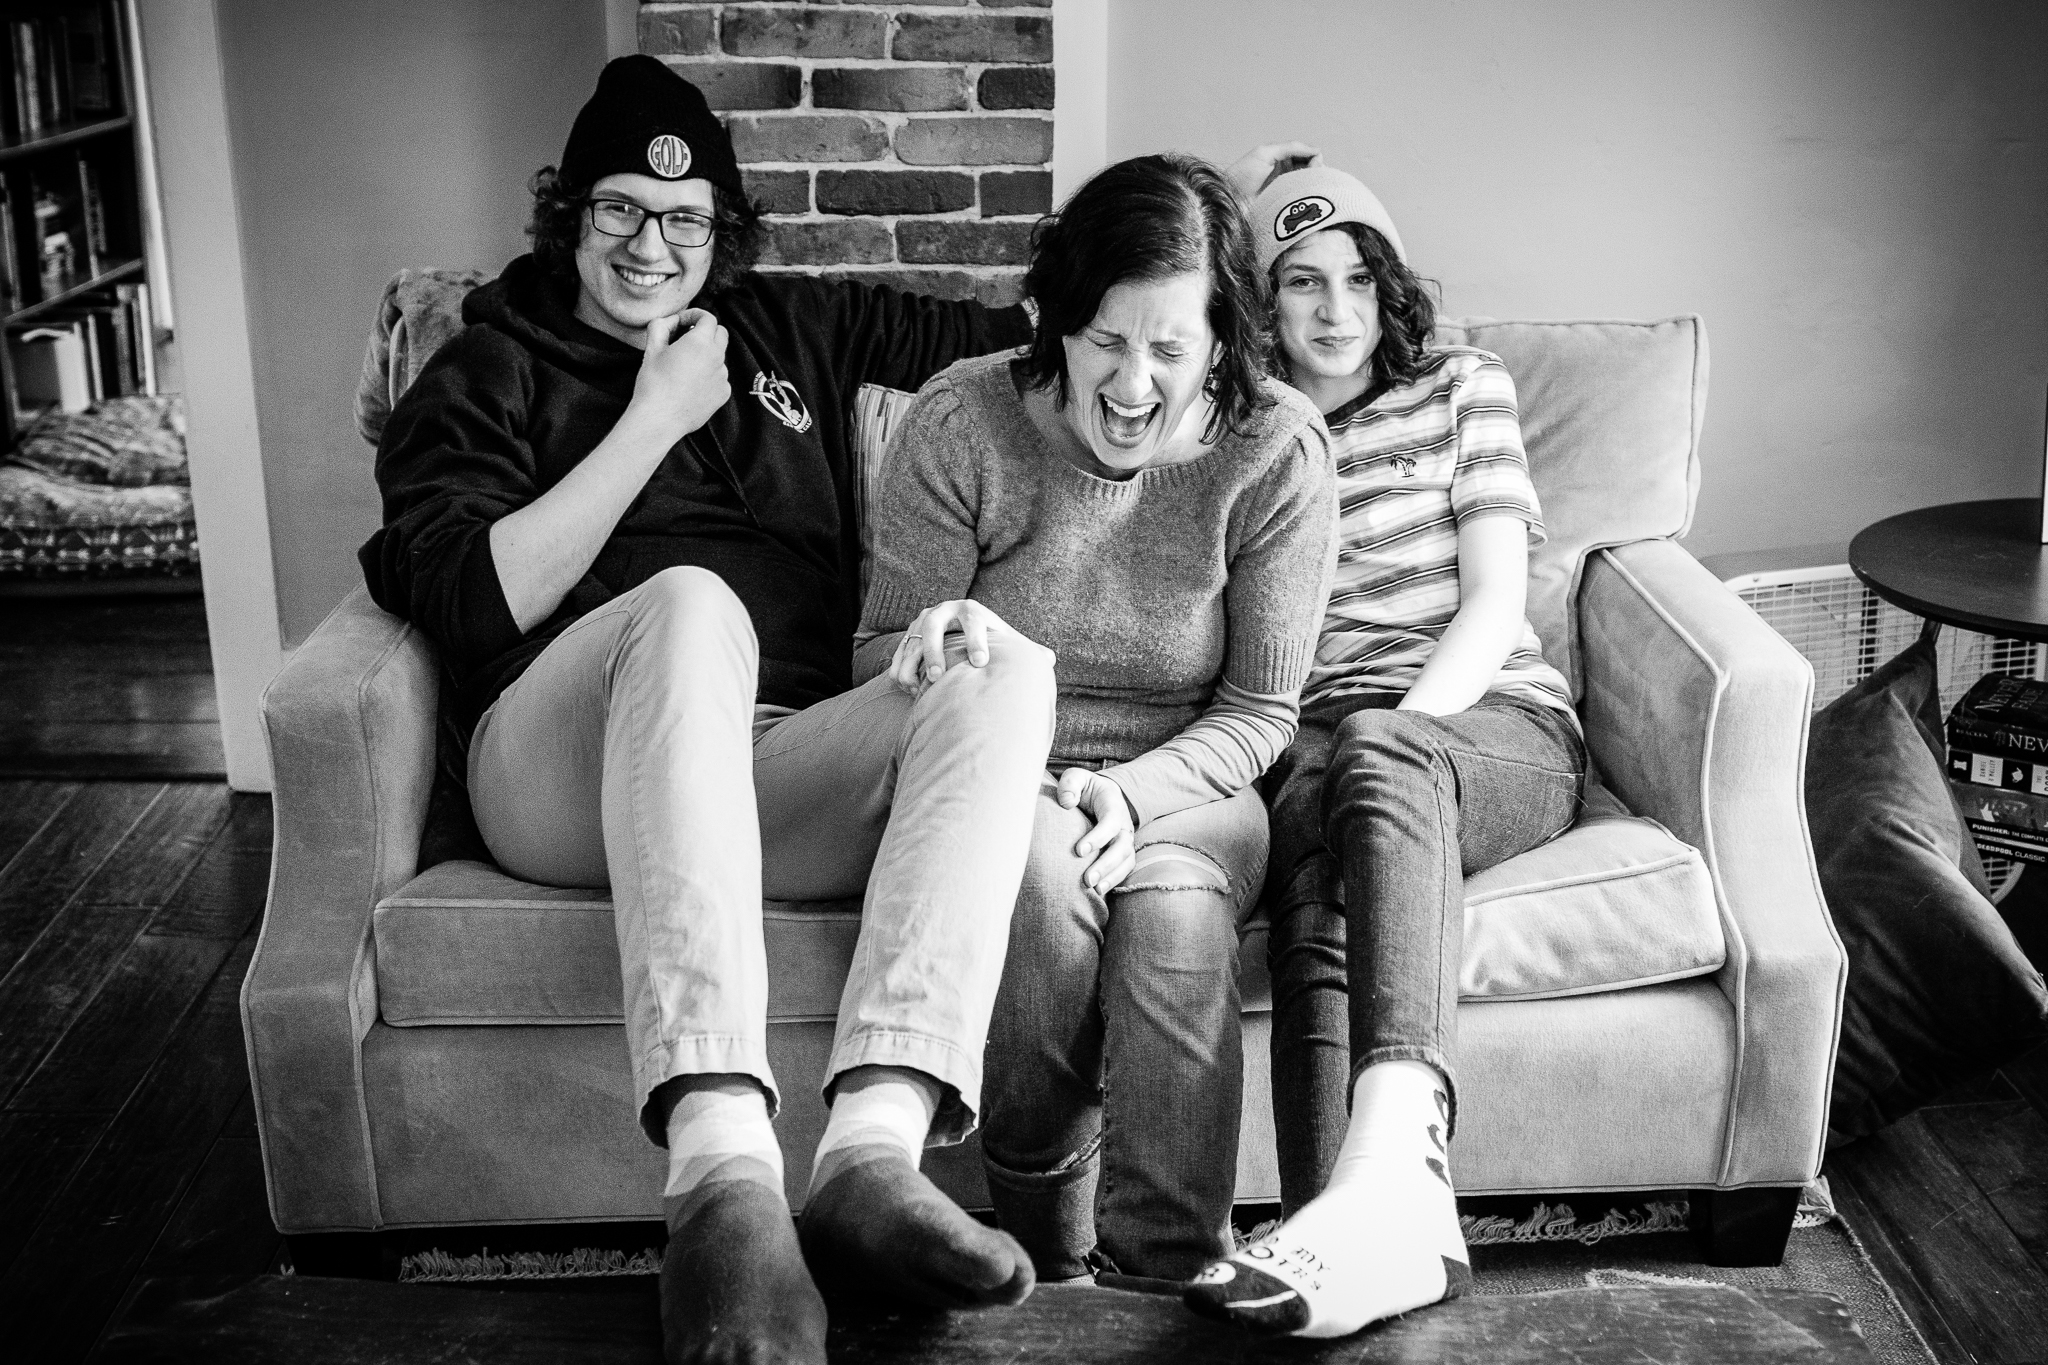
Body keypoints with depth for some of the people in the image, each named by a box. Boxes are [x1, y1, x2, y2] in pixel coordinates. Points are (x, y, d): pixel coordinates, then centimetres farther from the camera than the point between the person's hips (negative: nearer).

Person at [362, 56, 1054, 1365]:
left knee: (1010, 663, -26)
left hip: (785, 775, 3)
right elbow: (470, 605, -3)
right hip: (568, 767, -3)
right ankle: (724, 1169, -51)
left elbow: (1013, 332, 27)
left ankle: (877, 1143, -42)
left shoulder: (790, 328, 25)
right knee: (689, 603, -37)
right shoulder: (487, 373, 14)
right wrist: (655, 419, -1)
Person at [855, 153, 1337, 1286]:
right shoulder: (963, 424, -8)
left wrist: (1131, 792, -21)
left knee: (1174, 914, -34)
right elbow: (884, 657, 0)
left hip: (1182, 789, 1)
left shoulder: (1274, 450, -6)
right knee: (1042, 876, -35)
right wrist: (940, 640, -25)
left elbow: (1256, 712, -2)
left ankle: (1165, 1272, -18)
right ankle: (1042, 1244, -14)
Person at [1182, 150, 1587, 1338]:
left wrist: (1396, 732, -11)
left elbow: (1496, 599, 7)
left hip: (1497, 727, -1)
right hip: (1307, 746, 1)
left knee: (1375, 752, -39)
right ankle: (1398, 1220, -59)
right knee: (1324, 883, -37)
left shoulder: (1461, 388, 19)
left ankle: (1386, 1166, -61)